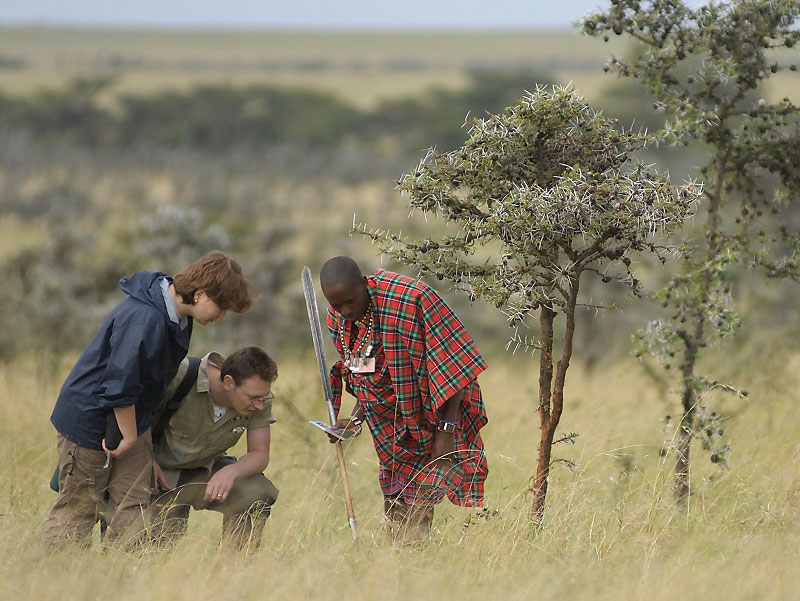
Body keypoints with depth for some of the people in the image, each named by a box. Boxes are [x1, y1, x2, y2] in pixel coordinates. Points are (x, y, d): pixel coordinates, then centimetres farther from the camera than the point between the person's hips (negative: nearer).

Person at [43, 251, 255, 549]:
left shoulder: (177, 316, 0)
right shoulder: (145, 319, -31)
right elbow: (118, 384, -28)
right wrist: (130, 437, -16)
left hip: (131, 419, 9)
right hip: (88, 420, -9)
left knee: (133, 508, 1)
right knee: (77, 508, 2)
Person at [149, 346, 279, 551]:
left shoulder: (261, 398, -16)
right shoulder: (181, 375, -28)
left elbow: (260, 455, -13)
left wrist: (231, 471, -34)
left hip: (206, 468, 3)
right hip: (162, 468, -3)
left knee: (259, 492, -24)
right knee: (161, 542, -19)